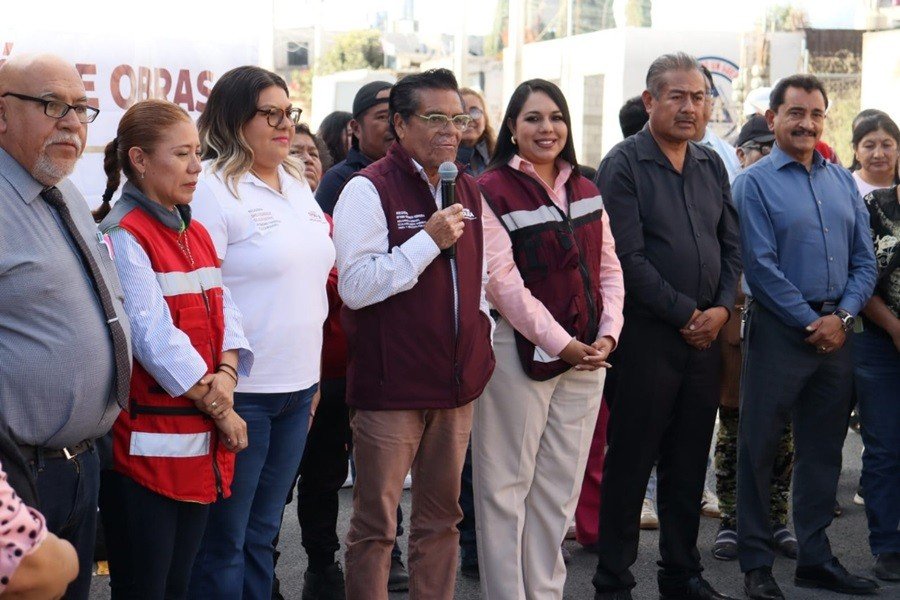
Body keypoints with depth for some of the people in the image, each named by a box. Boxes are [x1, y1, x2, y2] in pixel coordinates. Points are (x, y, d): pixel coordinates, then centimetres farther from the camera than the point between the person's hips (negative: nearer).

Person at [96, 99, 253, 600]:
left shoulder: (196, 233, 15)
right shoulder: (123, 237, -11)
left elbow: (224, 309, 7)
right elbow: (154, 334, -17)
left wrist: (226, 375, -12)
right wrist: (216, 407, -12)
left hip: (202, 439, 8)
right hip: (150, 441, -8)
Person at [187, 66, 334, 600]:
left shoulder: (298, 184, 13)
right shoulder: (211, 188, -11)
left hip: (297, 388, 7)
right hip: (240, 391, -7)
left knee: (263, 532, 17)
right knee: (225, 540, 3)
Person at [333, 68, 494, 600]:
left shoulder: (467, 192, 12)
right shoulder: (370, 190, -9)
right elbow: (355, 286, -18)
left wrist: (482, 338, 14)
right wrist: (430, 240, -20)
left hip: (456, 381, 7)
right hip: (390, 385, -6)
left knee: (441, 517, 15)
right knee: (376, 522, 3)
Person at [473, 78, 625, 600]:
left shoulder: (586, 190, 13)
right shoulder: (492, 191, -7)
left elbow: (609, 269, 12)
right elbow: (504, 282, -14)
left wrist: (607, 334, -3)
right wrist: (560, 343, -16)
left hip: (587, 355, 6)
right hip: (520, 351, -6)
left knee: (561, 487, 11)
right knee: (507, 485, 1)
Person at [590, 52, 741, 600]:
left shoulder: (711, 164, 12)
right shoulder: (624, 164, -8)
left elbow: (731, 244, 13)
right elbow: (628, 257, -14)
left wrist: (721, 308, -2)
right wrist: (684, 314, -13)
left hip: (704, 333, 6)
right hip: (648, 334, -6)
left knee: (690, 462, 13)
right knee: (631, 462, 1)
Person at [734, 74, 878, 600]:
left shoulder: (843, 181, 11)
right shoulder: (755, 183, -4)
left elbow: (865, 260, 9)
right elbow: (761, 266, -11)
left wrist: (843, 317, -6)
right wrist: (810, 323, -13)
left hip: (836, 333, 5)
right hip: (779, 332, -5)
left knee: (824, 448, 12)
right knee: (760, 448, 0)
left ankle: (817, 557, 24)